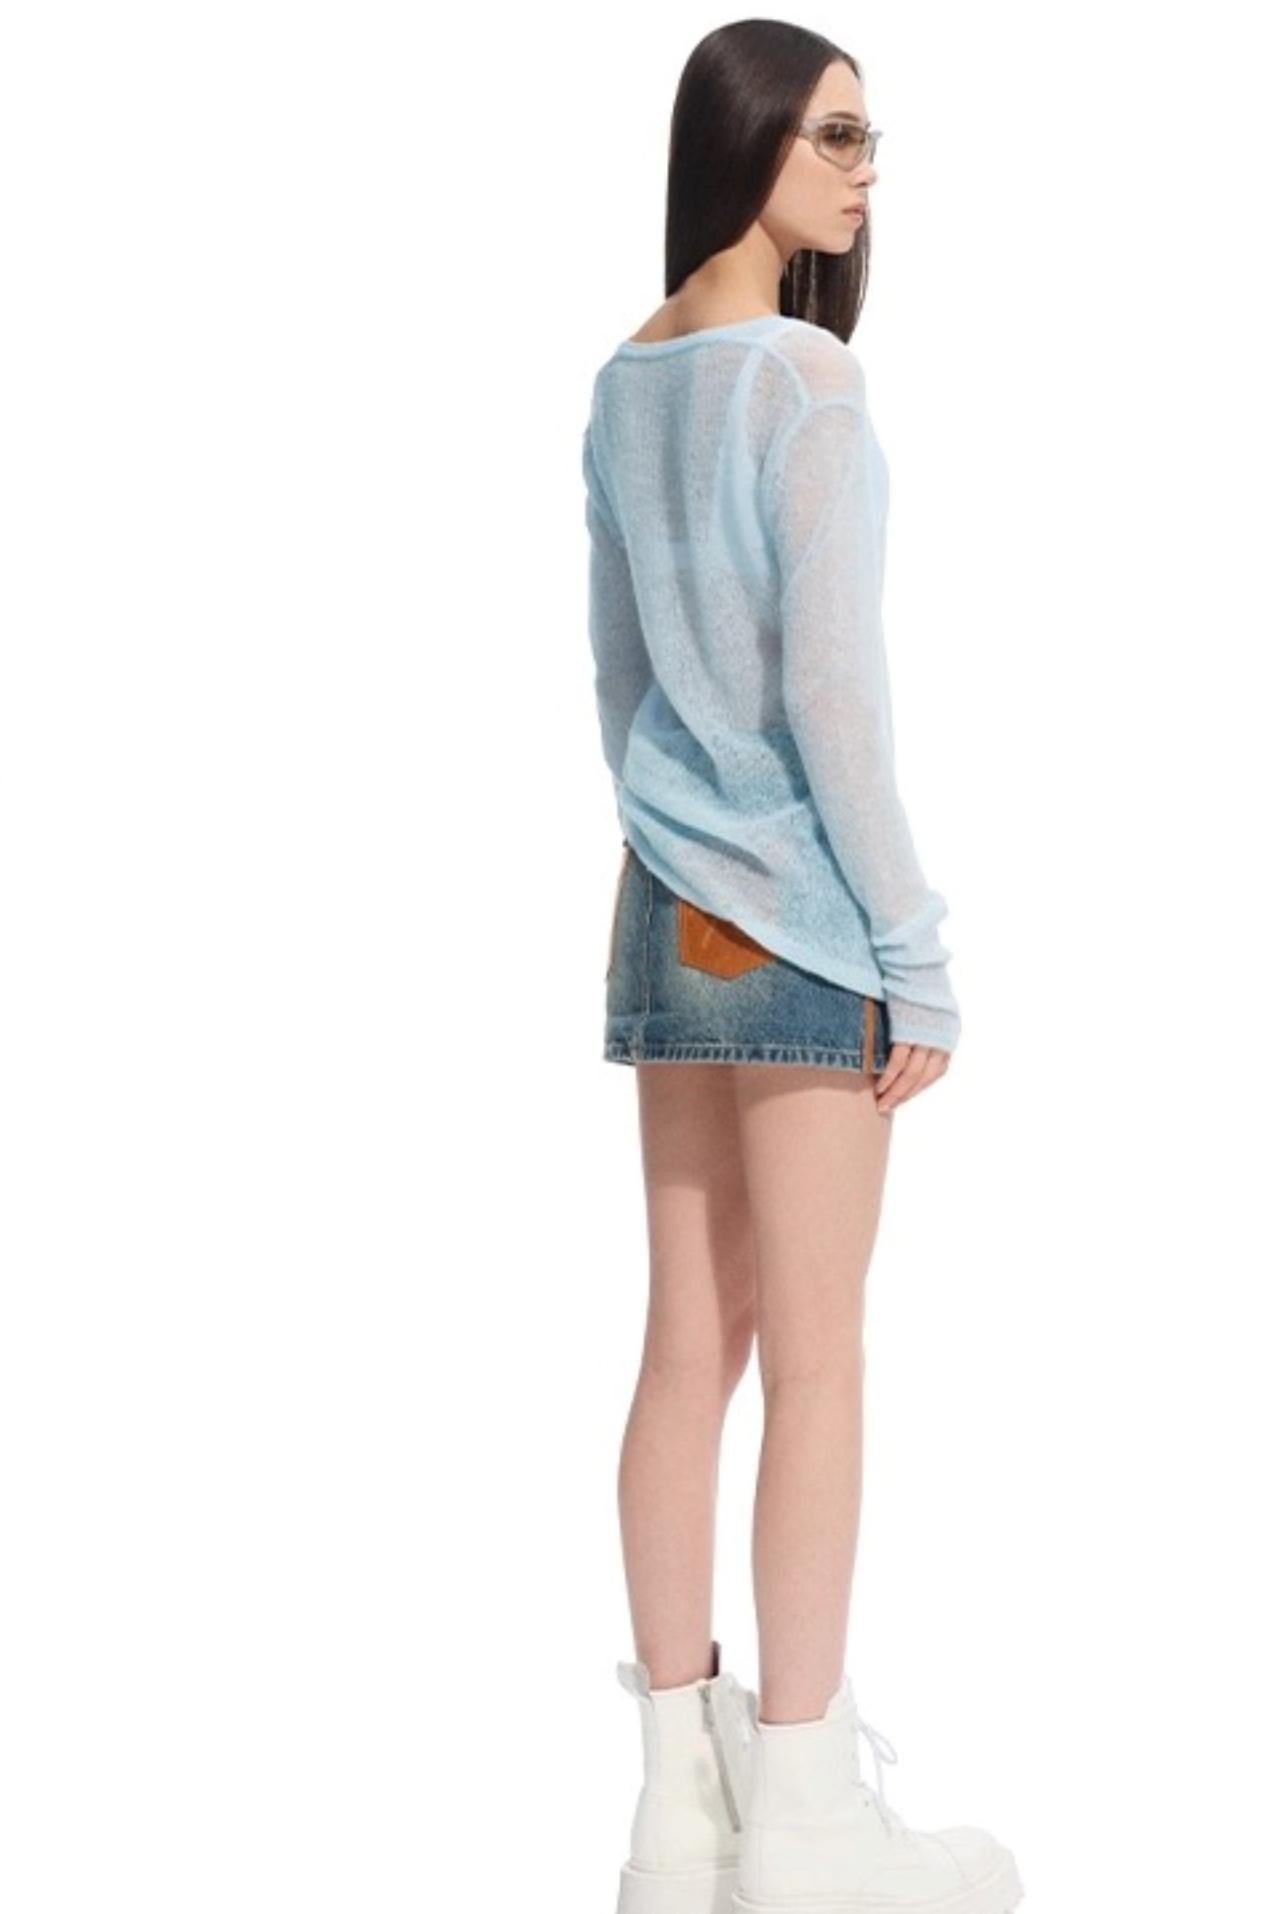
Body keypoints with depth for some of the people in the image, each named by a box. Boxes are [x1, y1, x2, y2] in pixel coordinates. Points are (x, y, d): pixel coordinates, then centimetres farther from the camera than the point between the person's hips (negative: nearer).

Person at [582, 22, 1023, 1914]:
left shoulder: (624, 387, 11)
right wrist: (918, 951, -13)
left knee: (691, 1344, 9)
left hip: (668, 908, 8)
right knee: (816, 1361, -1)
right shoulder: (809, 385, -13)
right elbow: (832, 689, -17)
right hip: (798, 915, -7)